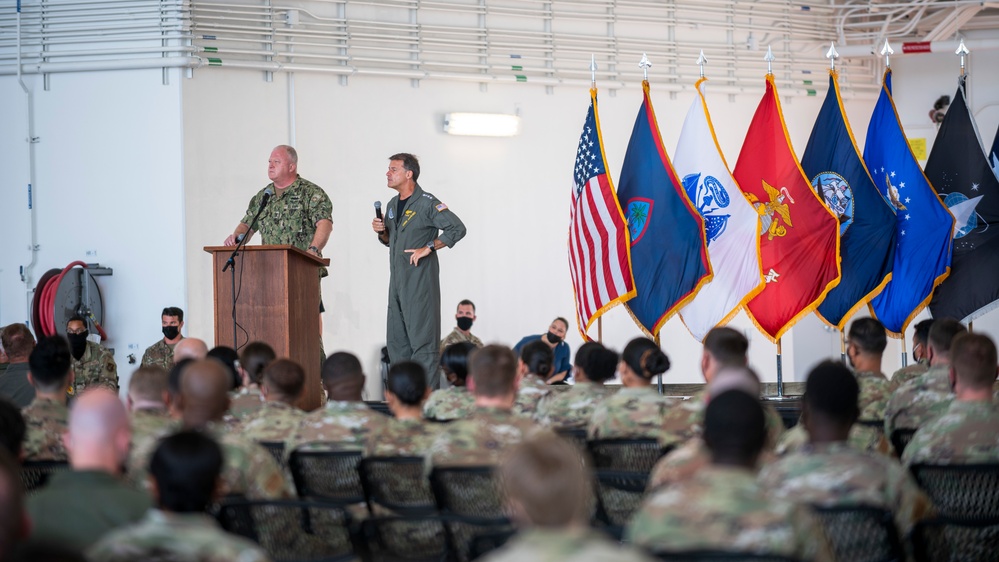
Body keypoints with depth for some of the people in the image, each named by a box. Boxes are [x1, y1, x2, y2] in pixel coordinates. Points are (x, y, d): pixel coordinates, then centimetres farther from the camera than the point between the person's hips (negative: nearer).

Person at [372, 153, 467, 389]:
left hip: (420, 280, -9)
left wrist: (428, 248, -17)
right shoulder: (393, 205, 16)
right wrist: (382, 232, 5)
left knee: (422, 342, -9)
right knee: (396, 342, 10)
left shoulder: (427, 203, -9)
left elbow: (457, 228, -14)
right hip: (397, 281, 9)